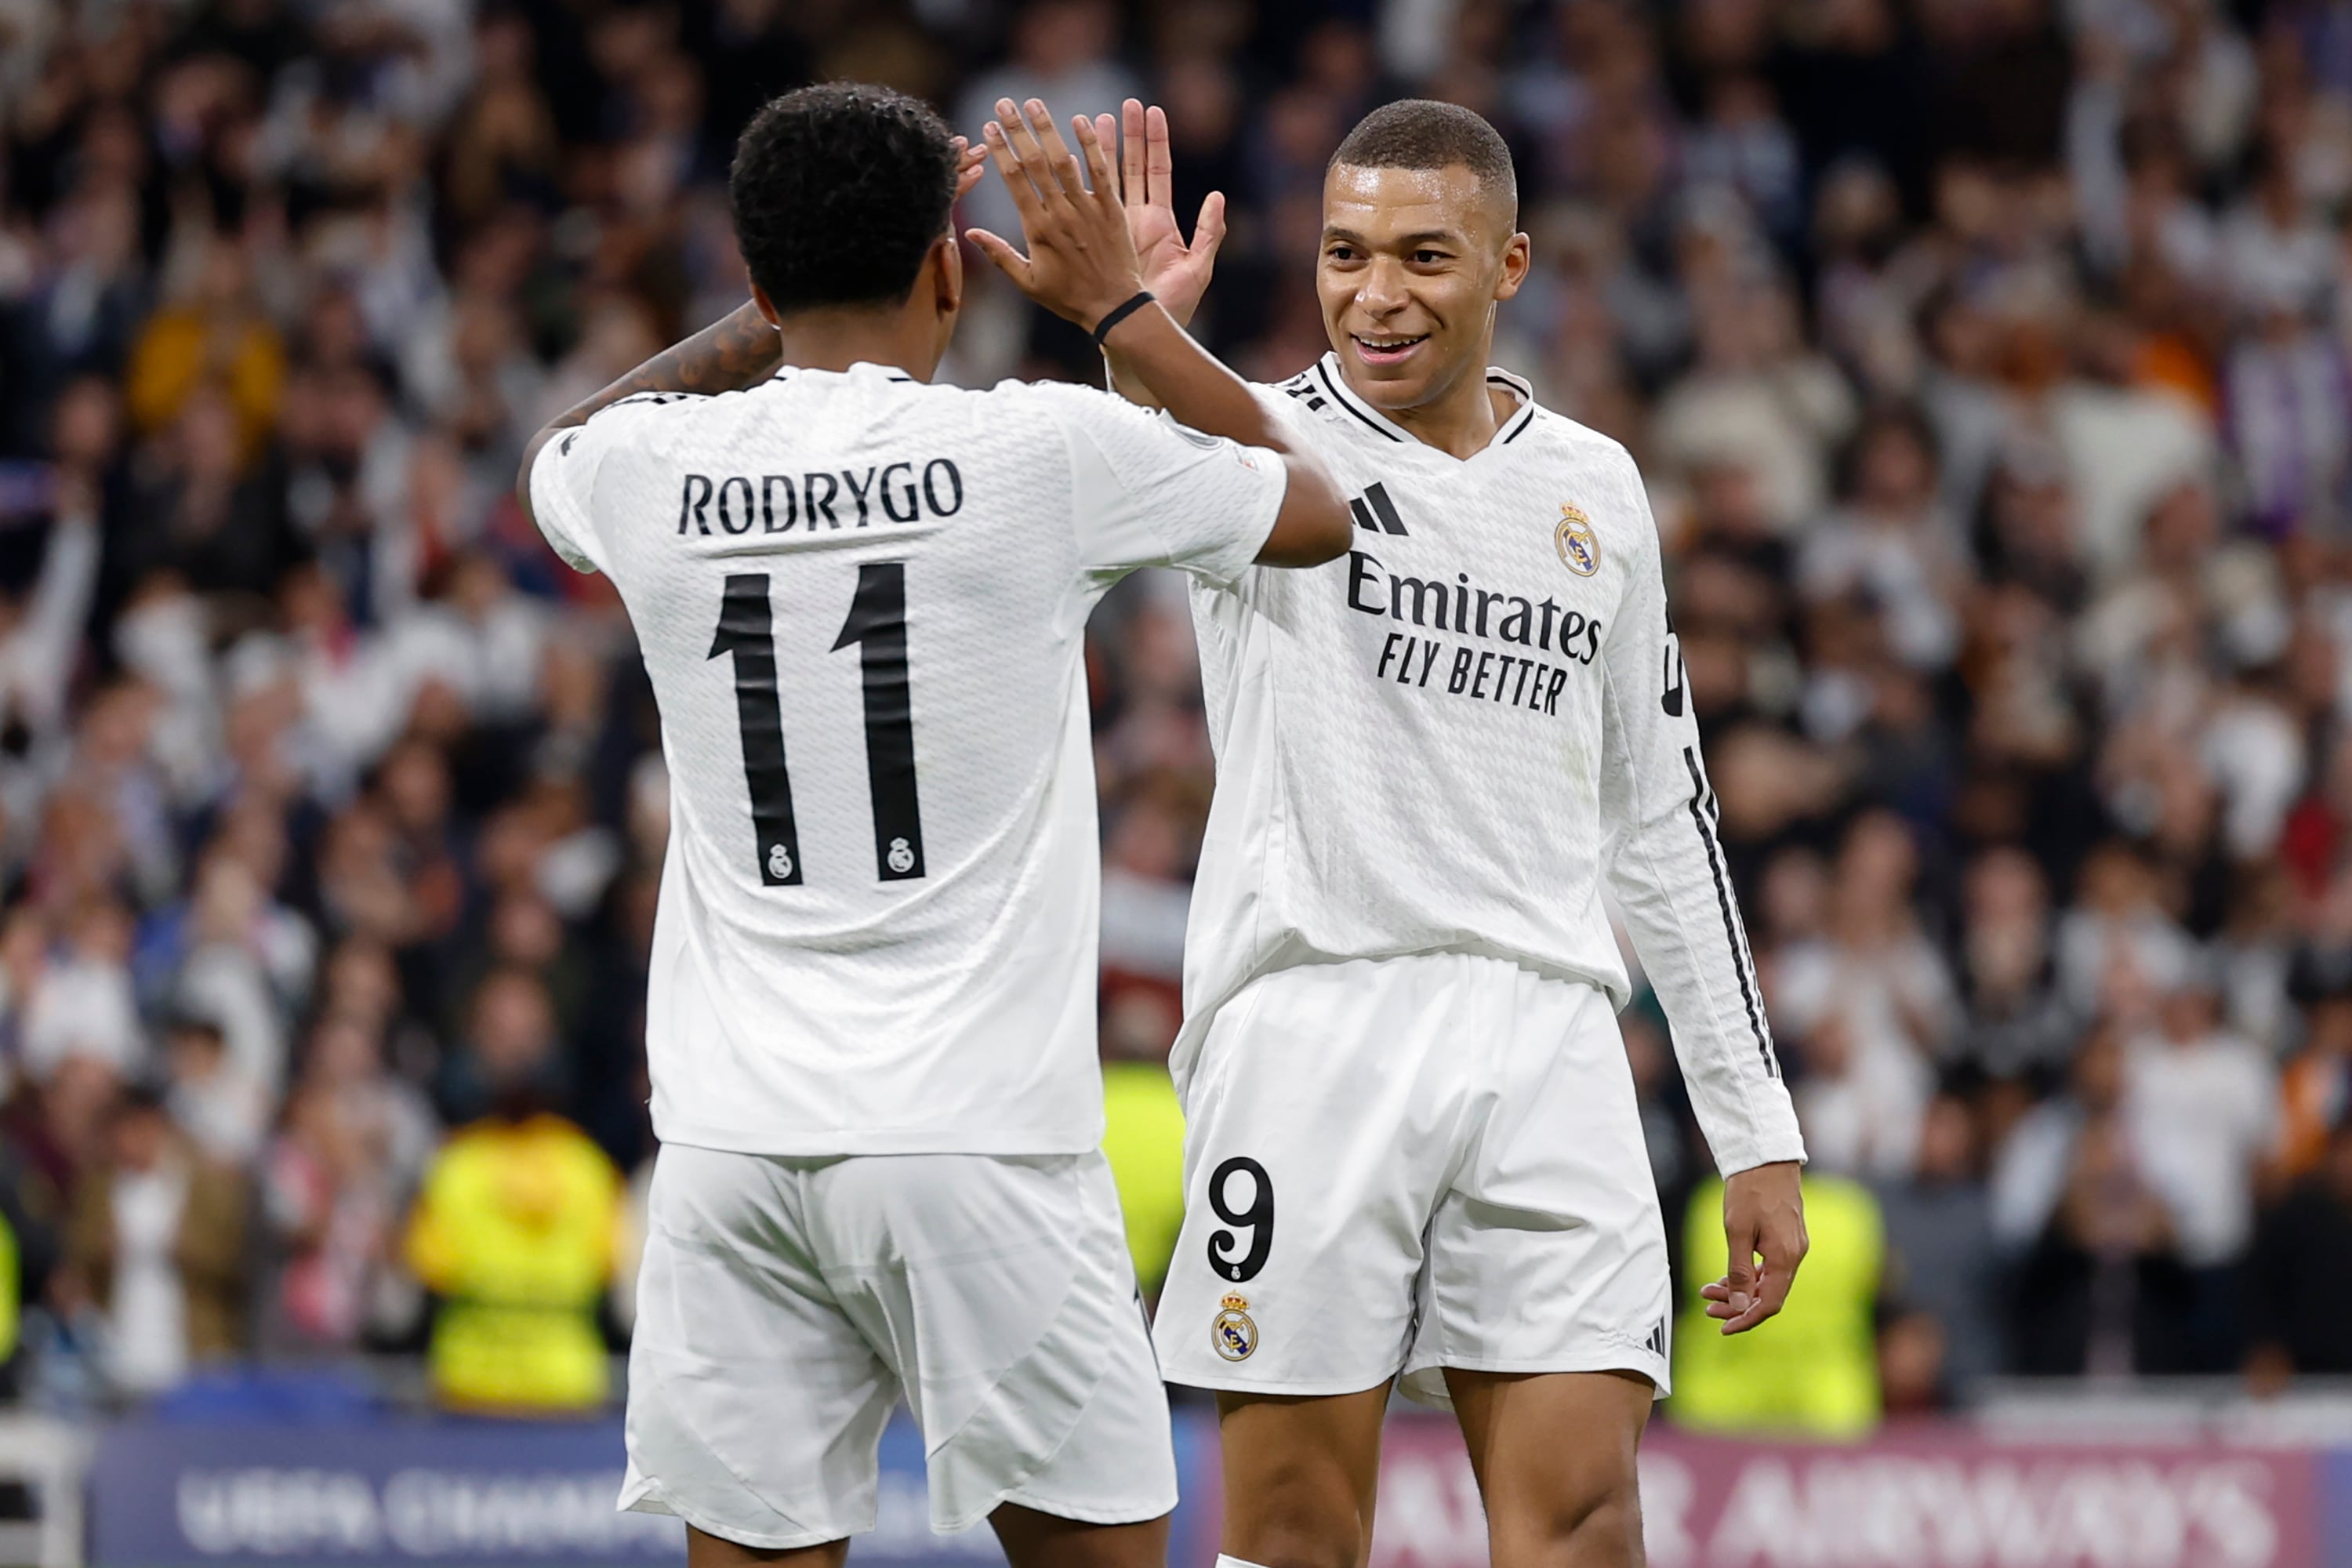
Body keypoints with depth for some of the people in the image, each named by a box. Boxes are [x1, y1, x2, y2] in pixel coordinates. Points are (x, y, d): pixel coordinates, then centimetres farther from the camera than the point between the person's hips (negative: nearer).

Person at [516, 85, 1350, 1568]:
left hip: (733, 1146, 3)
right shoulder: (1045, 450, -5)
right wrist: (1123, 307, 23)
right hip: (980, 1138, -3)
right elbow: (1319, 510, 14)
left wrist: (804, 288, 30)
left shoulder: (647, 472, 3)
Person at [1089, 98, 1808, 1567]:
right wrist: (1136, 337, -50)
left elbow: (1664, 822, 19)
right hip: (1314, 1019, -3)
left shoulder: (1594, 488, 14)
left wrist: (1759, 1128, 16)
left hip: (1547, 1038, 3)